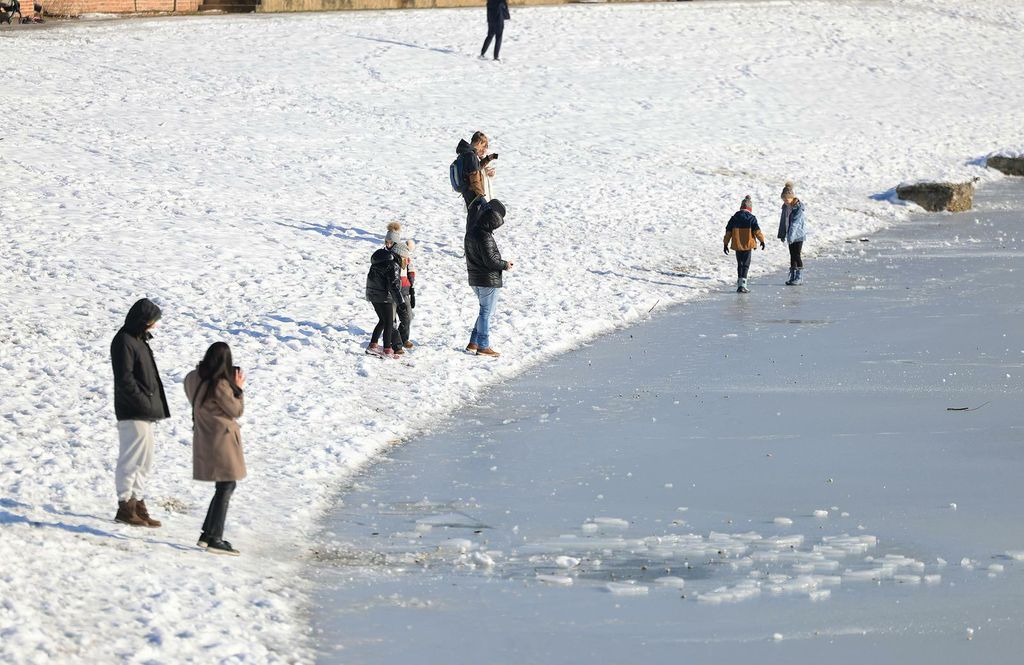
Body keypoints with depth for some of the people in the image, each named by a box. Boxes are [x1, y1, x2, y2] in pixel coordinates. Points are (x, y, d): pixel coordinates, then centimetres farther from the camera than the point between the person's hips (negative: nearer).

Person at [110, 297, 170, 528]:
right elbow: (125, 379, -20)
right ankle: (126, 506, -4)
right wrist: (145, 403, -19)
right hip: (132, 413, -10)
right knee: (131, 459, -7)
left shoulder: (139, 340, 17)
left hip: (145, 412, 10)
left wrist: (153, 406, 14)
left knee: (145, 460, 15)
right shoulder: (124, 342, -14)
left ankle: (137, 502, 22)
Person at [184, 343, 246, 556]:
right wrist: (238, 388, 0)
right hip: (222, 440, -9)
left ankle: (208, 534, 21)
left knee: (224, 488, 19)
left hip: (204, 440, 9)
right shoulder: (220, 385, -20)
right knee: (225, 489, -4)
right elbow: (236, 410, -12)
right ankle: (215, 539, -7)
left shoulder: (194, 379, 3)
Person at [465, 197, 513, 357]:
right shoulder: (485, 237, -23)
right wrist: (505, 265, -7)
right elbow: (490, 260, -23)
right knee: (486, 312, 1)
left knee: (485, 311, 20)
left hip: (475, 278, 9)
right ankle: (483, 347, 6)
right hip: (489, 280, -9)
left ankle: (473, 344, 21)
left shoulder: (472, 229, 3)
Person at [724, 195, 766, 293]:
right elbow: (757, 230, -8)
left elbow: (728, 231, 6)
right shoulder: (751, 218, -6)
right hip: (747, 245, -3)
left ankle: (740, 283, 21)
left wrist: (726, 243, 12)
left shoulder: (734, 218, 5)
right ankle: (742, 284, -15)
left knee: (739, 264, 16)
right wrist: (762, 240, 6)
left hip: (737, 245, 3)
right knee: (745, 265, -2)